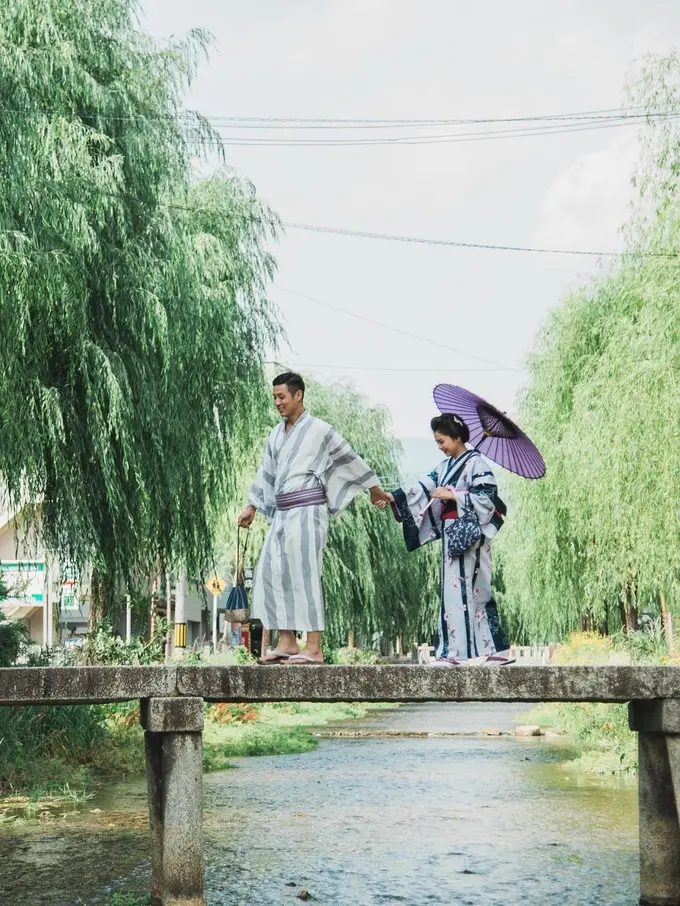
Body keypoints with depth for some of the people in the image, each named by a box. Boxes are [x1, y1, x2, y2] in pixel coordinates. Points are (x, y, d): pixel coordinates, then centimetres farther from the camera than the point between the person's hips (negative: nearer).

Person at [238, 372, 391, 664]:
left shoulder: (319, 430, -2)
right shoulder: (276, 434, 17)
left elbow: (351, 460, 6)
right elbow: (266, 473, 25)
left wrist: (376, 491, 14)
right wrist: (252, 507, 22)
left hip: (306, 510, -7)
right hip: (281, 513, 7)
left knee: (304, 575, -11)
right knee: (271, 574, 2)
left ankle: (314, 649, -10)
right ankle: (287, 643, 6)